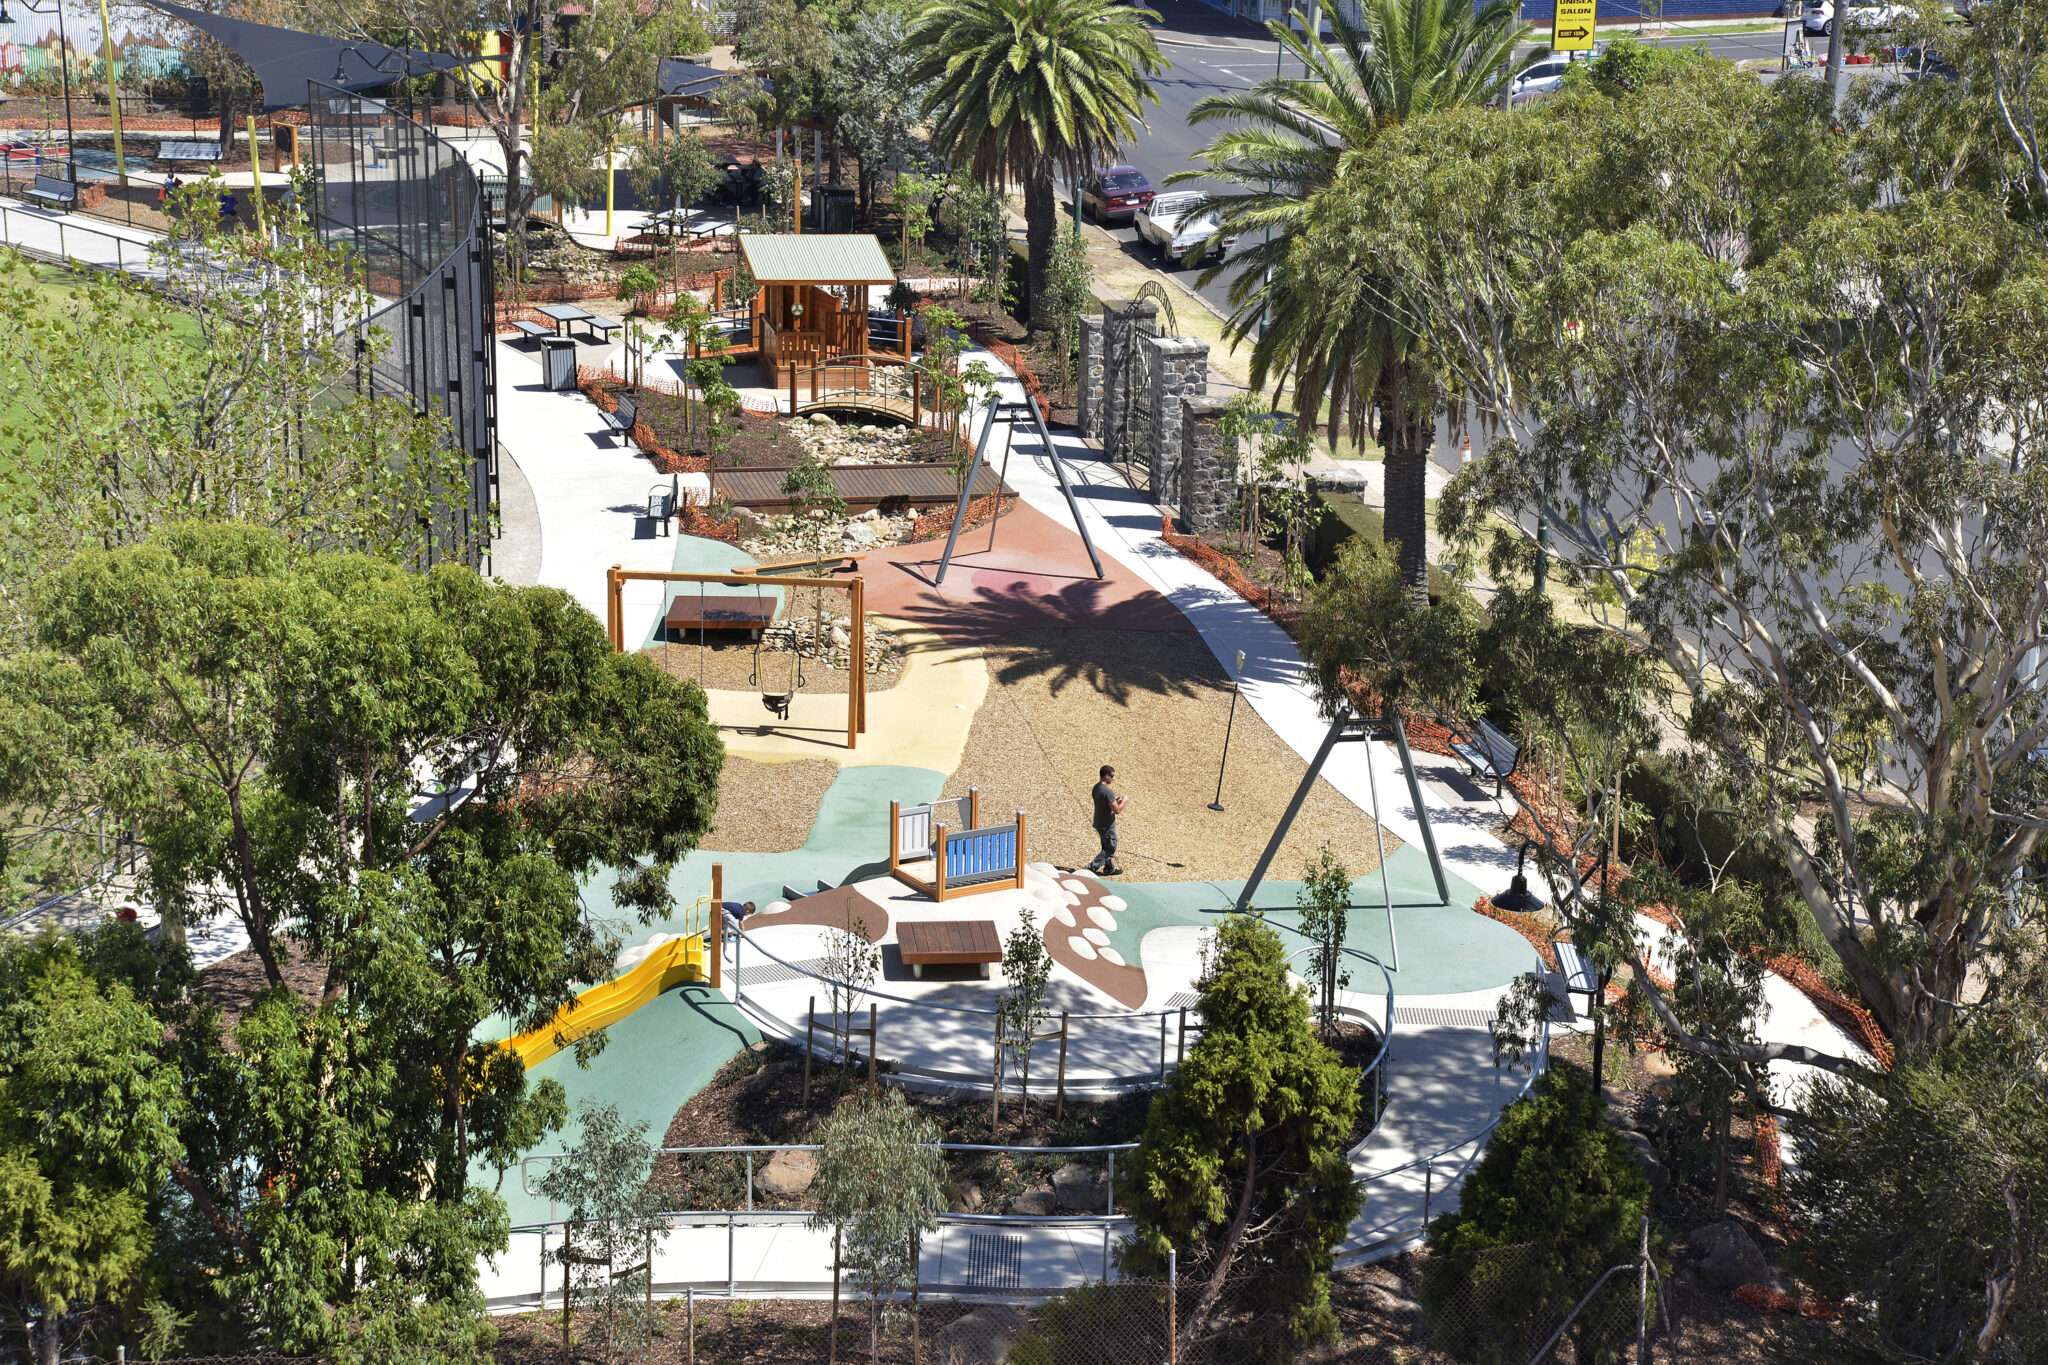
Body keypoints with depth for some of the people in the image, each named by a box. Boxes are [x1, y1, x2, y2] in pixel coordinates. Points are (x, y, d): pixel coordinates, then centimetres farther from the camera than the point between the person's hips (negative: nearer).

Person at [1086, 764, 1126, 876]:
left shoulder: (1096, 788, 2)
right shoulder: (1108, 791, -26)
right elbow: (1117, 810, -25)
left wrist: (1115, 800, 7)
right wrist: (1123, 801, -8)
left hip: (1099, 822, 9)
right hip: (1107, 824, -9)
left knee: (1107, 846, 22)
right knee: (1110, 848, 5)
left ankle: (1110, 868, 32)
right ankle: (1092, 866, 2)